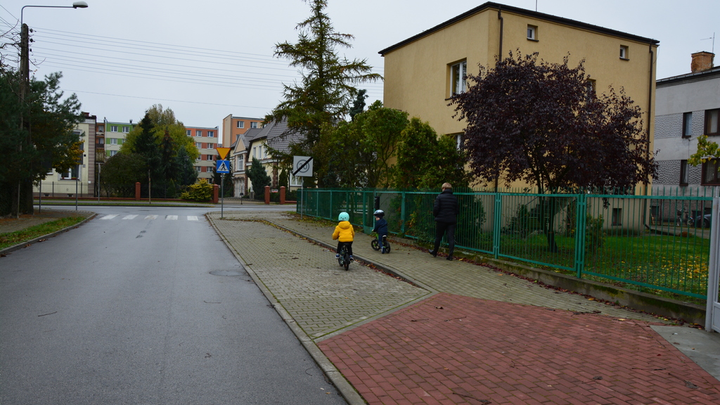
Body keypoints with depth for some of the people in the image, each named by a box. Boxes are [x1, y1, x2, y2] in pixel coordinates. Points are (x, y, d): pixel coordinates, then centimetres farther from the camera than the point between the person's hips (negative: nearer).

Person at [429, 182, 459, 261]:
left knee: (438, 237, 12)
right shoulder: (455, 198, 4)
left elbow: (436, 209, -10)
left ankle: (435, 252, 26)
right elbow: (457, 210, 6)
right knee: (451, 237, 2)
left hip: (441, 220, -2)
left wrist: (435, 216, 9)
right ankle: (450, 255, -2)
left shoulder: (439, 197, -7)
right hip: (452, 220, 2)